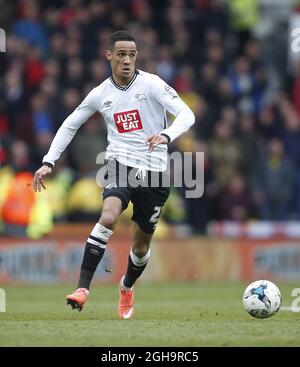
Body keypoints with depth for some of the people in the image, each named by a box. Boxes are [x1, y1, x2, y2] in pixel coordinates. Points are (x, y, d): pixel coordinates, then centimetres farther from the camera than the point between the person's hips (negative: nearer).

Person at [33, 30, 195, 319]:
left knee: (141, 245, 10)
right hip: (120, 163, 0)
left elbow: (186, 114, -13)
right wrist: (48, 162, 5)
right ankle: (82, 288, -31)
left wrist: (166, 135, -33)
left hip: (154, 169, 0)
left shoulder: (151, 84, -7)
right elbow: (69, 126, 14)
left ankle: (127, 288, 41)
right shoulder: (100, 94, 2)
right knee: (108, 217, -30)